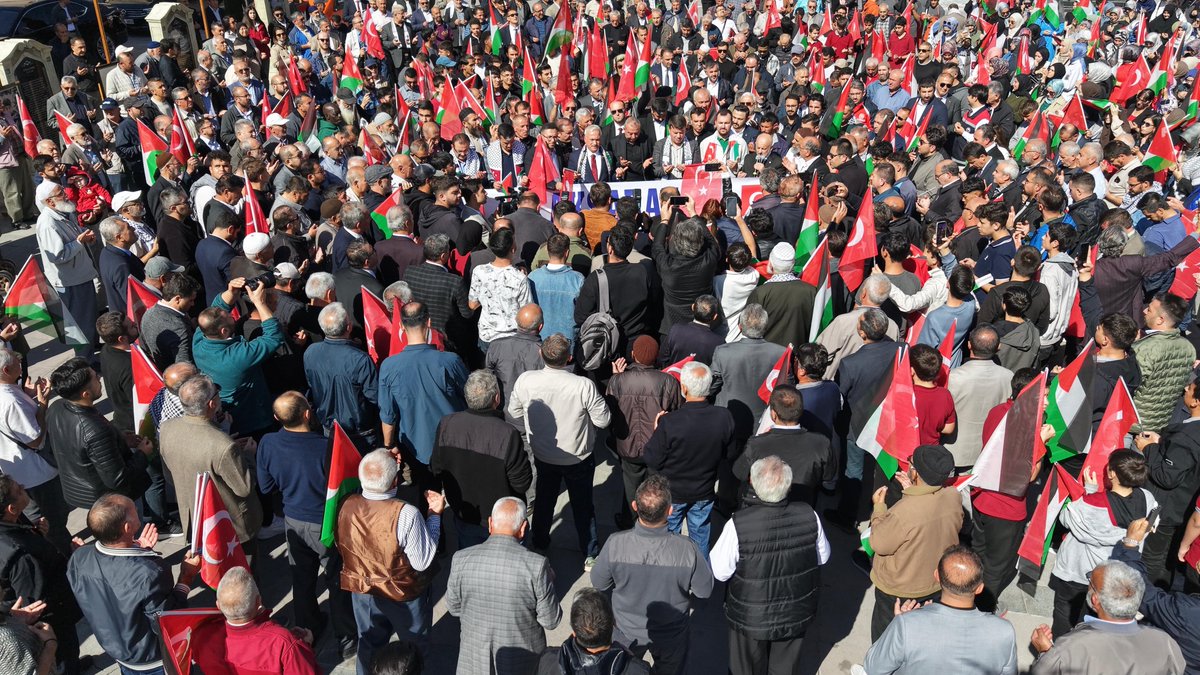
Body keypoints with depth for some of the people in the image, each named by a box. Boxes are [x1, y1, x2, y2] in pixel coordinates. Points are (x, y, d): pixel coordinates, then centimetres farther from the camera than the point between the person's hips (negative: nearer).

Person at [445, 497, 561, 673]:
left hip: (475, 661, 2)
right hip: (522, 664, -1)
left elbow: (454, 608, -1)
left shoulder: (461, 560, -17)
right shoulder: (537, 565, -24)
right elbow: (551, 621, -13)